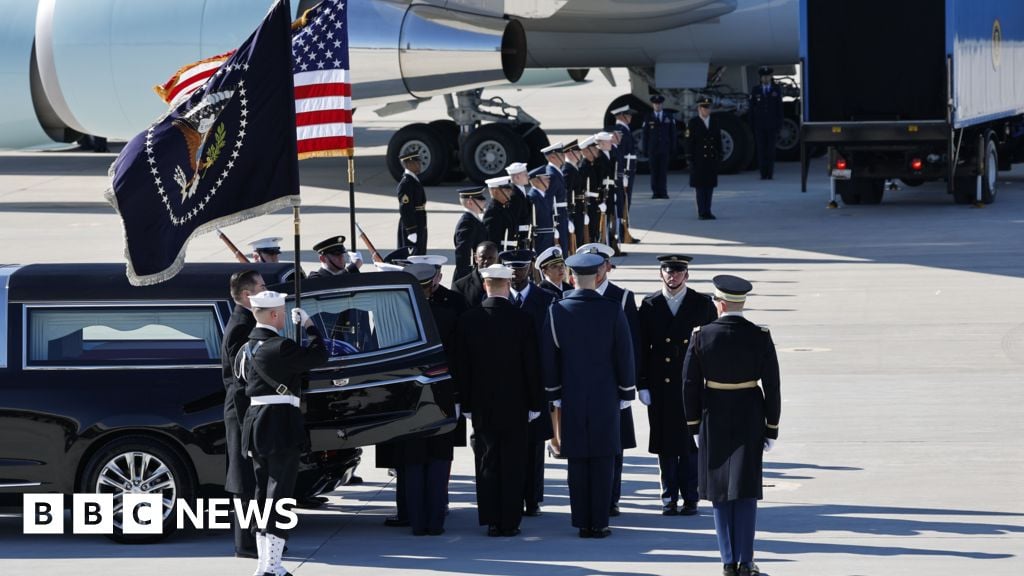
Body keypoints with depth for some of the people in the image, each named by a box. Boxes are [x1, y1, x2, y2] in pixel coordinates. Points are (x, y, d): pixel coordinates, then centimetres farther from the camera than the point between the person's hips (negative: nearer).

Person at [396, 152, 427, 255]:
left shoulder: (413, 180, 13)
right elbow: (405, 210, -23)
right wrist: (412, 231, -25)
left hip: (418, 227, 10)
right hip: (411, 227, -10)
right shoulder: (406, 183, -19)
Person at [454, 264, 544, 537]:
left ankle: (491, 521, 7)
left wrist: (466, 403, 8)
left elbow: (461, 367, 1)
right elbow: (532, 366, -6)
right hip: (515, 403, -1)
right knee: (512, 464, 4)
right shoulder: (523, 320, -9)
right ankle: (510, 522, 4)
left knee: (486, 463, 7)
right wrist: (535, 403, 3)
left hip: (482, 404, 2)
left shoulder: (468, 320, -4)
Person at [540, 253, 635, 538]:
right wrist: (626, 393, 7)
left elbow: (548, 357, 2)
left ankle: (582, 522, 8)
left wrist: (554, 394, 12)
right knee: (603, 459, 3)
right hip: (605, 397, -1)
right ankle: (599, 522, 2)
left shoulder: (557, 311, -4)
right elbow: (624, 355, -3)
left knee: (577, 460, 6)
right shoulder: (612, 311, -8)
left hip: (571, 398, 1)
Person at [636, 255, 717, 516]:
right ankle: (669, 498, 13)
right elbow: (641, 348, 5)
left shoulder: (702, 304, 2)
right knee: (665, 445, 5)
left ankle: (690, 498, 8)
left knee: (691, 445, 1)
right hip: (661, 387, 1)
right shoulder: (649, 306, 5)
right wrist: (642, 385, -1)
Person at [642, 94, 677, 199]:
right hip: (652, 149, 0)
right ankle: (655, 192, 4)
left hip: (665, 148, 0)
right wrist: (645, 150, -1)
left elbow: (672, 133, 9)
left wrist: (673, 149, 3)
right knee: (654, 171, 0)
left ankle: (663, 192, -2)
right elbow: (645, 135, 5)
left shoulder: (669, 117, 9)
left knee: (663, 171, -4)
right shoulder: (648, 118, 6)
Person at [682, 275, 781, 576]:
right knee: (745, 489, 4)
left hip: (713, 416, 0)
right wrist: (772, 428, 3)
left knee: (720, 491, 9)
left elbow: (690, 385, -4)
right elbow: (772, 386, -6)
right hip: (750, 416, 0)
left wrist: (694, 426, 6)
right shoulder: (760, 337, -8)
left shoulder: (701, 337, -8)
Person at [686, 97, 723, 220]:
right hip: (699, 159, -4)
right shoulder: (693, 123, -2)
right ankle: (702, 212, 1)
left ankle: (707, 211, 10)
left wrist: (719, 156, 7)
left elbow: (718, 140, 12)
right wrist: (690, 158, -10)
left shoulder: (714, 122, 10)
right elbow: (689, 141, -5)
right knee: (700, 186, -2)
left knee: (710, 185, 5)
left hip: (712, 159, 4)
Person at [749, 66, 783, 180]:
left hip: (772, 125, 0)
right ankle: (763, 174, -1)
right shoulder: (755, 90, 7)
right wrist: (752, 124, 0)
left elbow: (779, 107, 5)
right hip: (759, 126, 0)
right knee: (761, 150, -2)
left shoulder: (777, 90, 6)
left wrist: (779, 124, -2)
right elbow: (752, 108, 6)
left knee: (771, 149, -2)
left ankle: (769, 174, 1)